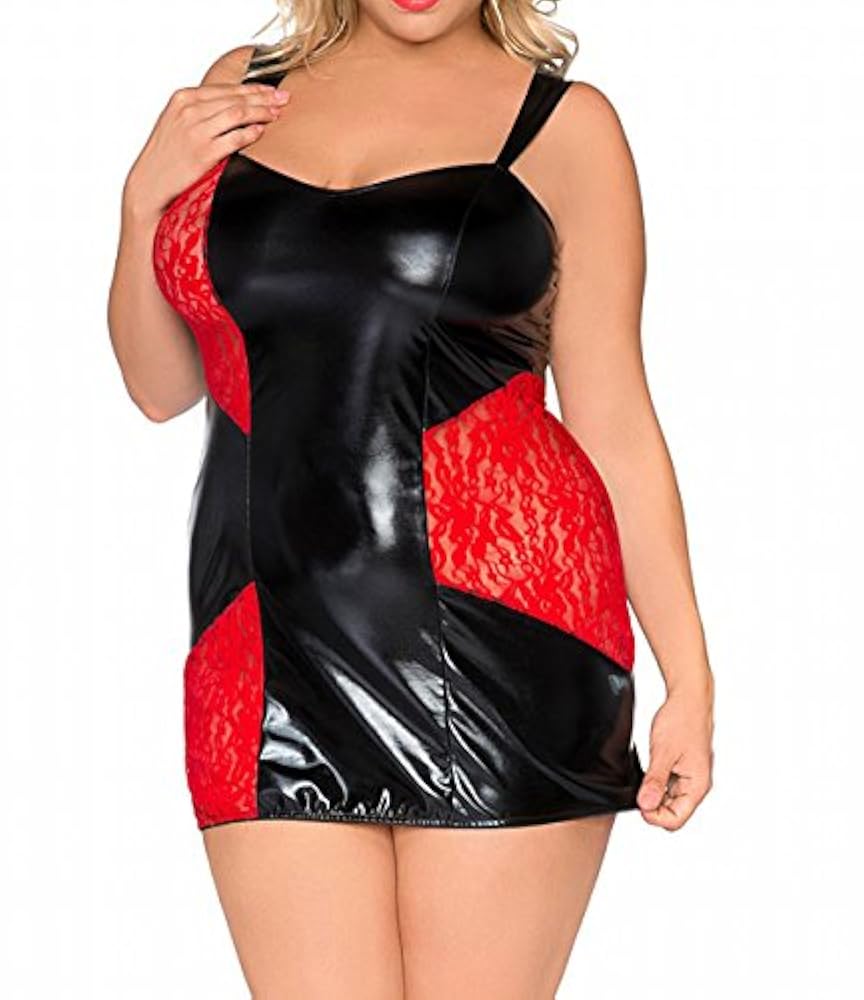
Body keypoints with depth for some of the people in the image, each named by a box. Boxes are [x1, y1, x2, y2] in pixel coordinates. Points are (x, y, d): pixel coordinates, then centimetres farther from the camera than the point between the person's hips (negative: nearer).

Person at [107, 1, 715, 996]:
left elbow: (614, 422, 4)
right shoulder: (239, 90, 15)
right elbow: (160, 385, 19)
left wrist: (688, 674, -2)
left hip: (497, 634, -2)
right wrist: (145, 196, 5)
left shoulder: (563, 121, 5)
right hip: (272, 648, 3)